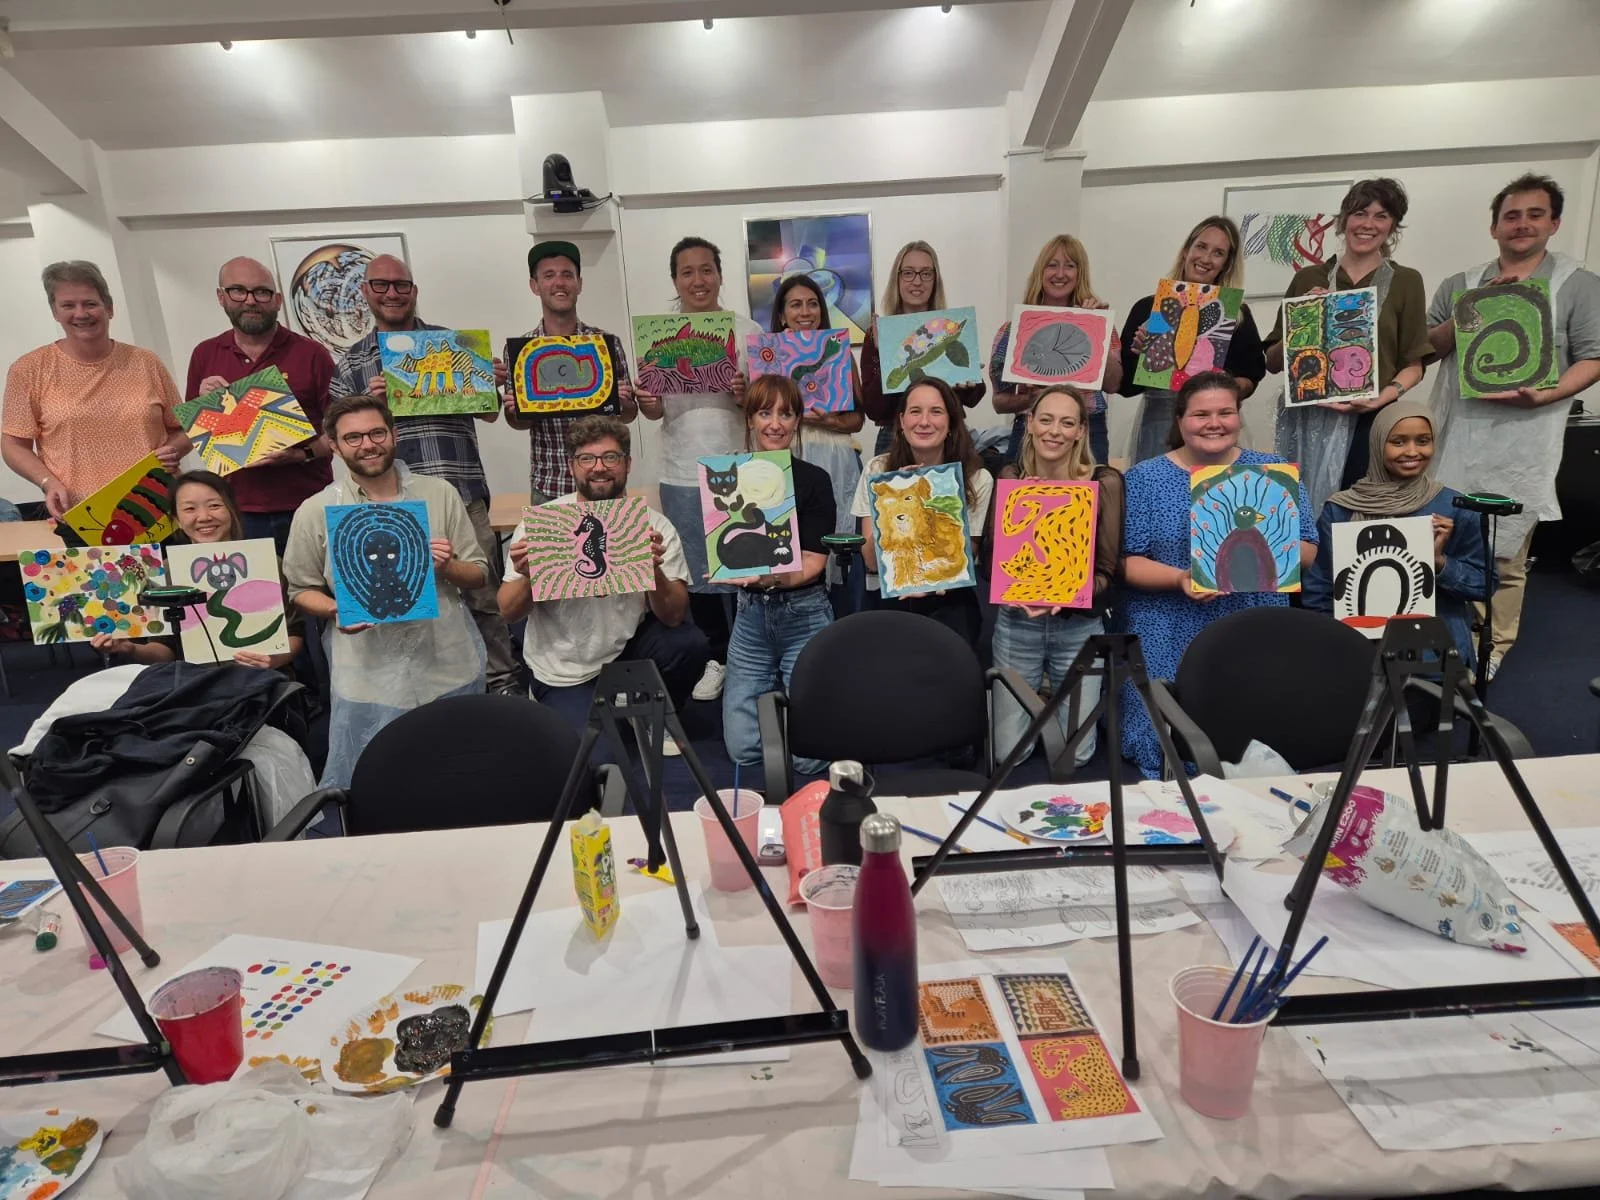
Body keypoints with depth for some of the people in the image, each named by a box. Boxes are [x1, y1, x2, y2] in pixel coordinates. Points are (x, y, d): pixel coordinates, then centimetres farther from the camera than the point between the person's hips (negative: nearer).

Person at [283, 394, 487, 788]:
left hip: (451, 668, 1)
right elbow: (301, 590, 8)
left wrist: (447, 567, -14)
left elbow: (478, 575, 8)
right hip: (369, 678, -1)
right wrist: (336, 611, -13)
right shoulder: (315, 512, 1)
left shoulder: (440, 493, 4)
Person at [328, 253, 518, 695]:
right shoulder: (350, 364, 13)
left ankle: (502, 680, 13)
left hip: (461, 492, -1)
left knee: (482, 593, 1)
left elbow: (489, 414, 11)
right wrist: (369, 402, -8)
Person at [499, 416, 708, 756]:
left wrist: (654, 569, -37)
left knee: (689, 643, -24)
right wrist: (527, 576, -30)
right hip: (566, 670, -1)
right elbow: (509, 613, -10)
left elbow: (673, 617, -18)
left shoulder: (653, 525, -11)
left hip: (628, 645, 2)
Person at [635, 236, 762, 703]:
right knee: (698, 574, 9)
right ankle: (716, 657, 23)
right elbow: (655, 411, 7)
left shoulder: (748, 330, 2)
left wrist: (748, 395, -19)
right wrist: (646, 403, -16)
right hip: (683, 475, 2)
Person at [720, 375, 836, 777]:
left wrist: (773, 577, -30)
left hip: (805, 614, -2)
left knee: (808, 755, -5)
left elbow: (813, 564, -11)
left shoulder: (815, 480, -7)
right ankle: (775, 693, 33)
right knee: (743, 750, 4)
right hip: (751, 614, 3)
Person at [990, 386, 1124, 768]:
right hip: (1016, 624, 1)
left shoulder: (1105, 482, -6)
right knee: (1008, 754, 6)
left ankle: (1058, 706, 39)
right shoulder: (1009, 478, 0)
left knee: (1076, 755, 7)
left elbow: (1107, 569, -6)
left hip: (1079, 626, -1)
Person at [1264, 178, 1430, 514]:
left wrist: (1380, 399, -13)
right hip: (1307, 420, 1)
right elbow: (1273, 362, 9)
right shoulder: (1309, 278, 10)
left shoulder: (1405, 281, 8)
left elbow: (1414, 365, 5)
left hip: (1369, 421, 0)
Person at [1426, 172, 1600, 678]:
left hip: (1522, 441, -2)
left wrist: (1543, 396, -17)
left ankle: (1493, 647, 11)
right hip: (1457, 436, 2)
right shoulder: (1459, 286, 13)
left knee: (1507, 550, 0)